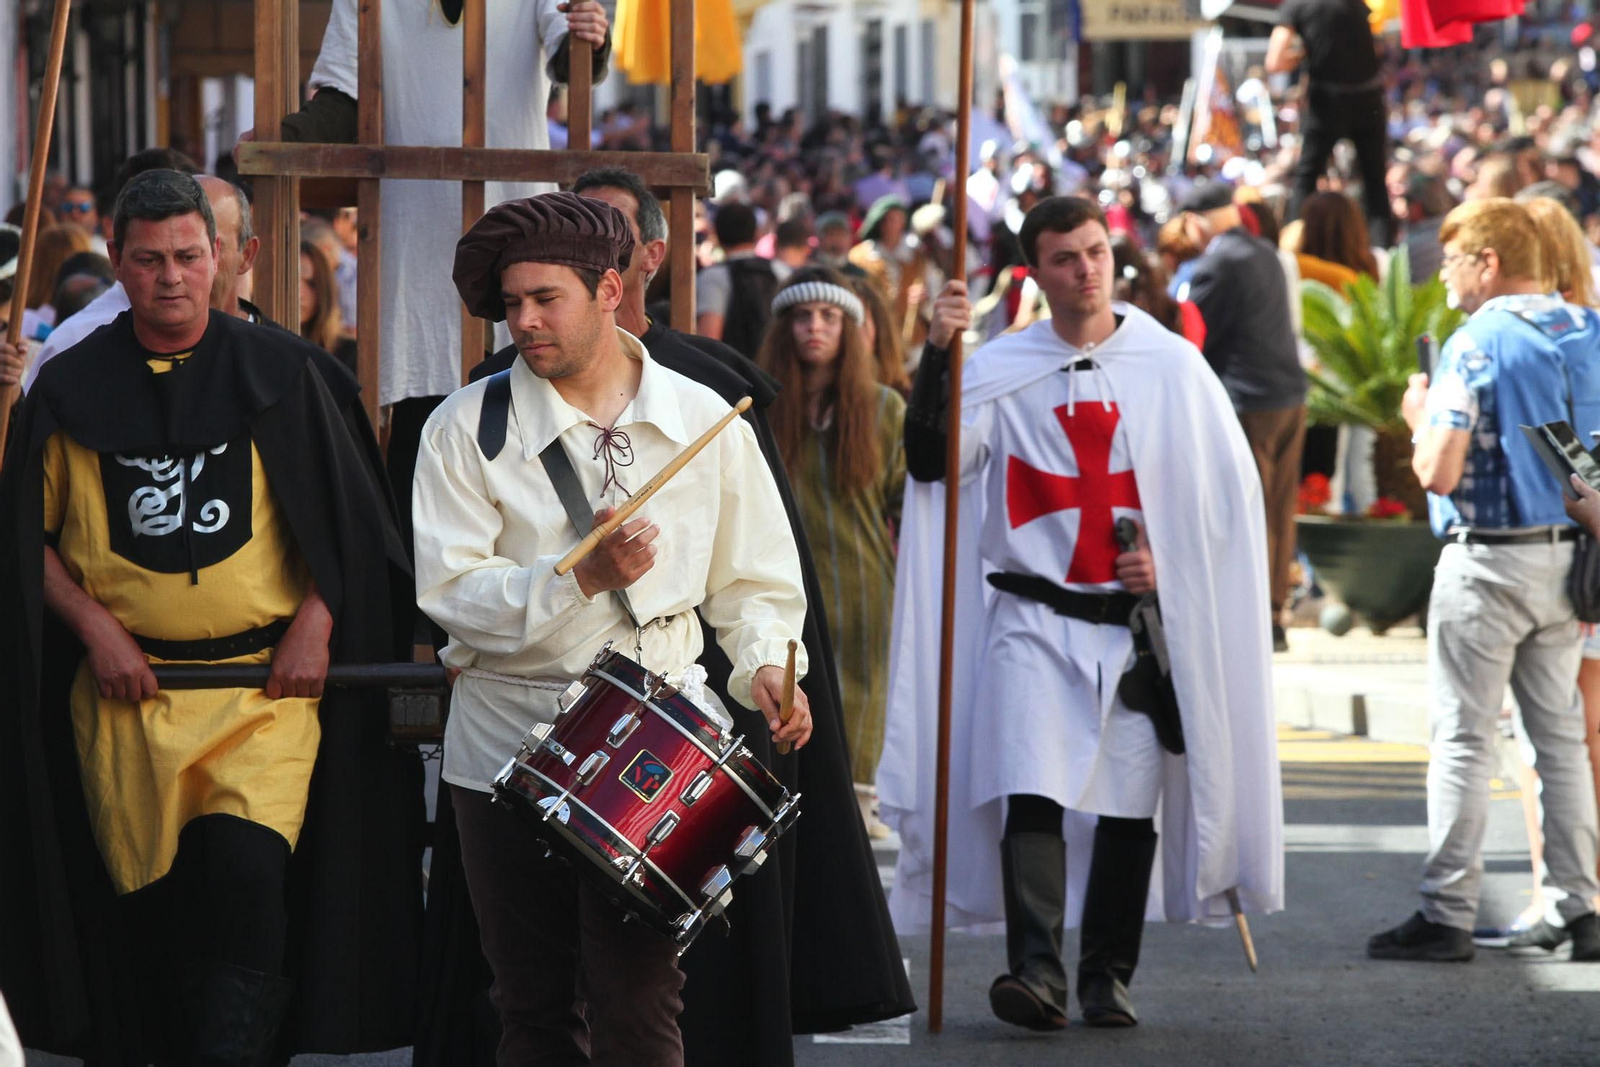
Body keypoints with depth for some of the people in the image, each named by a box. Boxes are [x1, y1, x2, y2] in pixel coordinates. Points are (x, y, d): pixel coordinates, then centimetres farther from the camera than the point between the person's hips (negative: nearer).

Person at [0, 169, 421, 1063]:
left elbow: (347, 519, 8)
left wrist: (315, 624, -3)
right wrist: (95, 627, -4)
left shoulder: (282, 374, 4)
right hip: (127, 689, 2)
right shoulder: (72, 389, 5)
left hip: (265, 681, -2)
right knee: (146, 905, 5)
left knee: (249, 870, -20)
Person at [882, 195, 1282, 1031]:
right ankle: (1036, 969, -22)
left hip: (1140, 623, 1)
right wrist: (936, 358, -18)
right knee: (1031, 791, -16)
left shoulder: (1172, 366, 4)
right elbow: (930, 461, -7)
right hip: (1033, 618, -1)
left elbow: (1230, 492, 8)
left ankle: (1108, 974, 15)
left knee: (1128, 801, 3)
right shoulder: (1001, 368, 4)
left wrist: (1173, 560, -5)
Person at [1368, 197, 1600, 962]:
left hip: (1487, 562, -6)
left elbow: (1438, 470, -20)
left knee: (1463, 739, -1)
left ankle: (1446, 914, 0)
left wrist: (1419, 416, 0)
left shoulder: (1476, 344, -14)